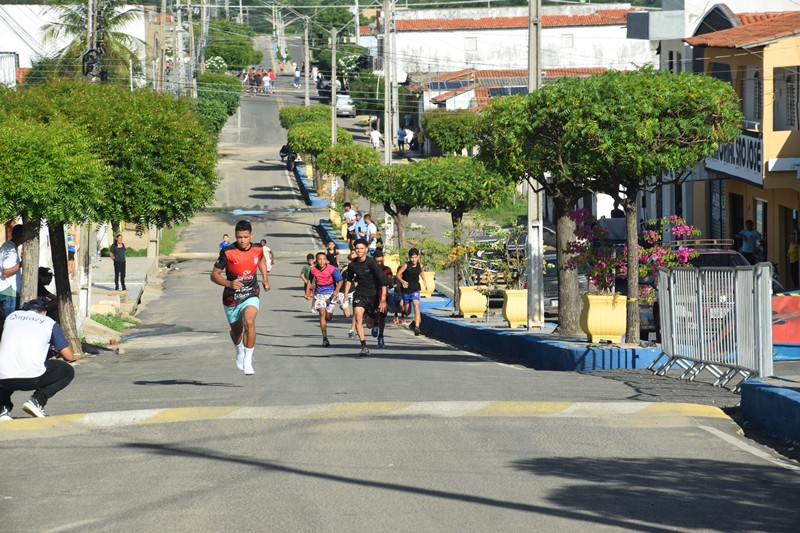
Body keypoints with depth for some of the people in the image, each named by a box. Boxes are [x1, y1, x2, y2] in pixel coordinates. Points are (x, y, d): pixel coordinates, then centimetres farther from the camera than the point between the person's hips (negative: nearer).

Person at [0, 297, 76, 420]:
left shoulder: (11, 316, 23)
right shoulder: (49, 322, 15)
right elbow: (69, 357, 15)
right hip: (31, 378, -3)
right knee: (68, 372, 21)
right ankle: (37, 400, 0)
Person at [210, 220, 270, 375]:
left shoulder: (258, 249, -5)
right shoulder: (227, 252, -16)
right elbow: (214, 275, -13)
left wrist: (265, 279, 13)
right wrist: (229, 283, -30)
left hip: (251, 295, 0)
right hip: (231, 298, 0)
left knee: (249, 322, -27)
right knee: (236, 330, 18)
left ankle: (247, 361, -21)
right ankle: (239, 352, 53)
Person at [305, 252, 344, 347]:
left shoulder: (332, 269, -14)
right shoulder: (313, 270, -5)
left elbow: (340, 280, -8)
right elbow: (309, 280, 14)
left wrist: (336, 291, -22)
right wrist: (307, 292, 10)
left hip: (331, 293, -1)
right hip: (319, 294, 1)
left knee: (328, 316, 1)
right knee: (322, 313, -14)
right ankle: (325, 338, -12)